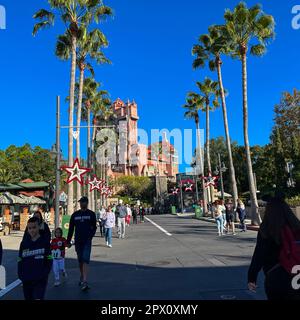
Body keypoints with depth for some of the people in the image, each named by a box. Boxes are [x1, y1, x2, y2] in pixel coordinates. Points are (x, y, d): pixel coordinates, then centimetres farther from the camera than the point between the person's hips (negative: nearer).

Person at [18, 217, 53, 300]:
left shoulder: (45, 242, -4)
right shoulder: (24, 243, 4)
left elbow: (49, 261, -2)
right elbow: (20, 262, 9)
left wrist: (44, 274, -11)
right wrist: (21, 275, -2)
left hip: (41, 280, -4)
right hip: (26, 280, 4)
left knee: (38, 298, -15)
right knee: (28, 298, 16)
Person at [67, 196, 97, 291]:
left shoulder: (91, 214, 1)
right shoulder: (75, 215, 8)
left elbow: (94, 227, 2)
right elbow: (71, 229, 11)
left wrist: (90, 236, -12)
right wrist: (68, 241, 9)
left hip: (87, 241, -3)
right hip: (78, 241, 3)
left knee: (85, 261, -12)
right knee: (80, 261, 15)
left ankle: (84, 282, -15)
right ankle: (82, 277, 35)